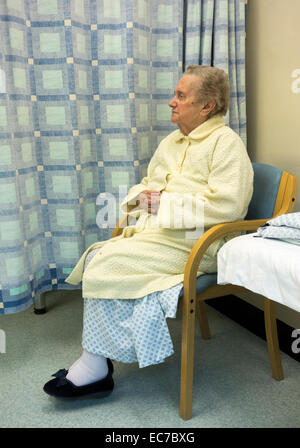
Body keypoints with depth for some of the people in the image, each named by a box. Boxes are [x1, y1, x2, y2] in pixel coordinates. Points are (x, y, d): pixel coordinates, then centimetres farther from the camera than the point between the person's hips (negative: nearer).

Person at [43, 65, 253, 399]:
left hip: (192, 243, -8)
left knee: (109, 263, -22)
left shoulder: (225, 143, -6)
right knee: (96, 256, -15)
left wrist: (165, 203, -14)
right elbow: (145, 185, 26)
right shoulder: (171, 141, 20)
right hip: (153, 232, 8)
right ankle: (95, 362, -10)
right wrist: (140, 196, 1)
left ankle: (94, 368, -6)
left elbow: (226, 206, -19)